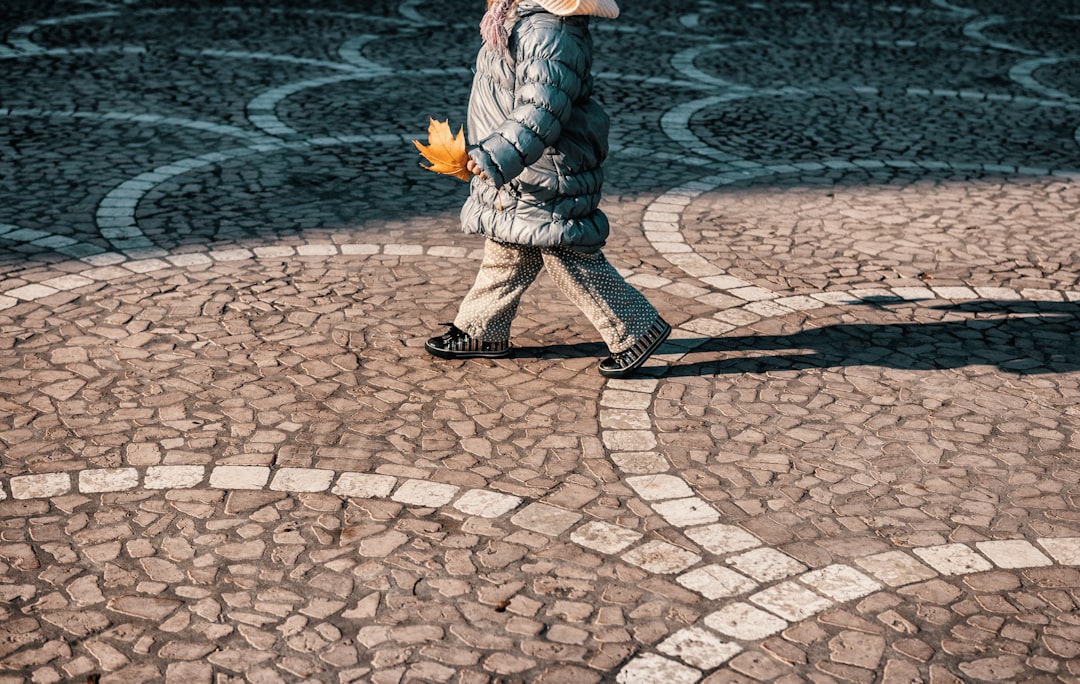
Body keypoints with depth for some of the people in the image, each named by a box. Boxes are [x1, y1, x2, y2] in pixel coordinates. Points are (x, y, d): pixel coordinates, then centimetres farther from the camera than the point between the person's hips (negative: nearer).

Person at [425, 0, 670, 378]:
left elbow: (542, 112, -35)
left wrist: (496, 159, -42)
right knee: (506, 256, 20)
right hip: (519, 178, 11)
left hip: (549, 179, -11)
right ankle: (481, 332, 33)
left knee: (573, 262, -2)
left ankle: (638, 330, 11)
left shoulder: (549, 35, -26)